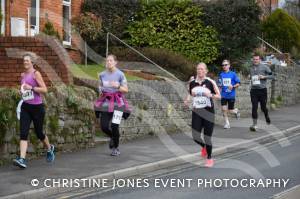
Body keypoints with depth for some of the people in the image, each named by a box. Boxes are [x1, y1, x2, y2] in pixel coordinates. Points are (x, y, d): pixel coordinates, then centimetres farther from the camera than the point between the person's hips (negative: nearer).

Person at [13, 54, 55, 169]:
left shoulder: (36, 74, -8)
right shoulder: (23, 75, 11)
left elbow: (44, 90, -13)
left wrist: (31, 88, -22)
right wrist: (23, 91, 9)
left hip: (37, 107, -5)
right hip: (25, 107, 5)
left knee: (39, 133, 9)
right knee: (23, 133, -11)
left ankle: (49, 149, 39)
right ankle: (22, 159, -19)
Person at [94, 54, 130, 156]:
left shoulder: (120, 74, -8)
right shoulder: (102, 74, 3)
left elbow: (126, 90, -4)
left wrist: (117, 86, -22)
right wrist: (100, 90, -3)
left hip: (117, 102, -3)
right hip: (106, 102, 3)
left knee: (114, 126, -13)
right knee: (104, 127, -5)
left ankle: (116, 148, 11)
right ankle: (113, 136, 31)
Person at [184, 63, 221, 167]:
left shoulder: (210, 82, -6)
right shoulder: (192, 83, 2)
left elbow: (219, 96, -3)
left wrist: (210, 95, -21)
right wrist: (187, 100, -1)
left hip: (208, 112, -3)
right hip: (196, 112, 3)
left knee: (207, 137, 0)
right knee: (195, 137, -4)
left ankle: (209, 159, 22)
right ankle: (204, 147, 33)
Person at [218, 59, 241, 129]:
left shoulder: (233, 74, -5)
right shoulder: (221, 75, 4)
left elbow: (238, 83, -2)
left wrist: (233, 86, -19)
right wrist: (219, 93, 8)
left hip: (231, 95, -2)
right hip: (223, 95, 2)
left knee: (230, 110, 2)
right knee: (224, 109, -6)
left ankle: (236, 111, 37)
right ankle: (227, 123, 10)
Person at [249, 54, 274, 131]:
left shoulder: (264, 67, -3)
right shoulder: (251, 69, 11)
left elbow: (272, 75, -2)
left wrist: (264, 77, -16)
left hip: (262, 90, -3)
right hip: (254, 90, 3)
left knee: (263, 107, 5)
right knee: (254, 107, -5)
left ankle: (267, 116, 38)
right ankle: (255, 124, -3)